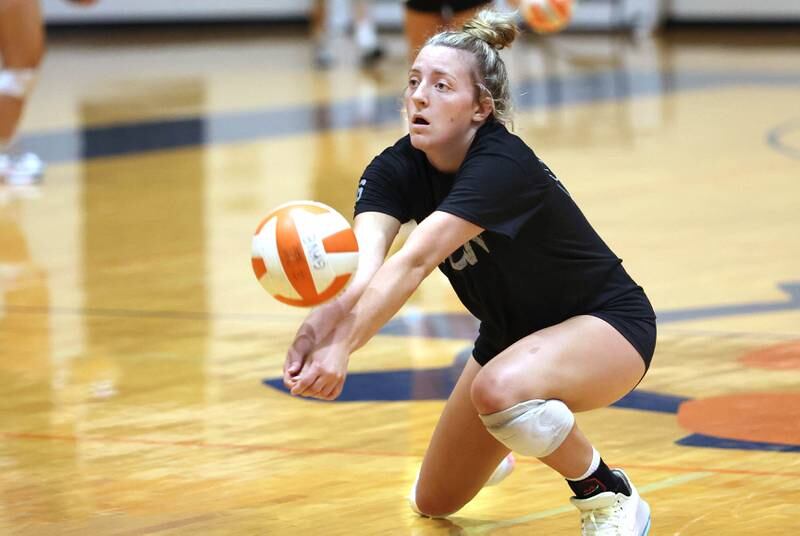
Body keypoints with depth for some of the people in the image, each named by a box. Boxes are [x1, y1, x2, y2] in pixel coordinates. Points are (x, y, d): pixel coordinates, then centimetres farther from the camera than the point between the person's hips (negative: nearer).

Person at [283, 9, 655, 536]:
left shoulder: (501, 165, -32)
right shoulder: (396, 170, -14)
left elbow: (414, 261, -46)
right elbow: (359, 264, -34)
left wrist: (342, 348, -57)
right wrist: (321, 323, -56)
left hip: (604, 321, -7)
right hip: (510, 332, 7)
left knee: (501, 391, -39)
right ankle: (488, 449, 51)